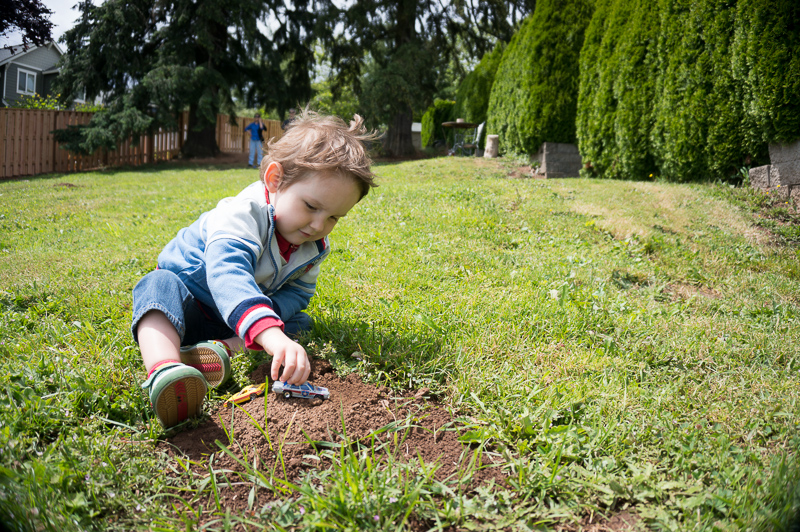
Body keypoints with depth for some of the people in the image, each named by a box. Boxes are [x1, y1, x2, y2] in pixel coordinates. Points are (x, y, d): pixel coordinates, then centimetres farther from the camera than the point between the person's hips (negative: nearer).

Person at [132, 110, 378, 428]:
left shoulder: (315, 247, -8)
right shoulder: (243, 214, -33)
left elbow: (297, 292, -4)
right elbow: (227, 273, -51)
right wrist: (272, 335, -68)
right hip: (187, 302, -6)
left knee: (300, 322, -13)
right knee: (160, 284, -35)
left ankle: (224, 349, -34)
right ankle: (163, 370, -63)